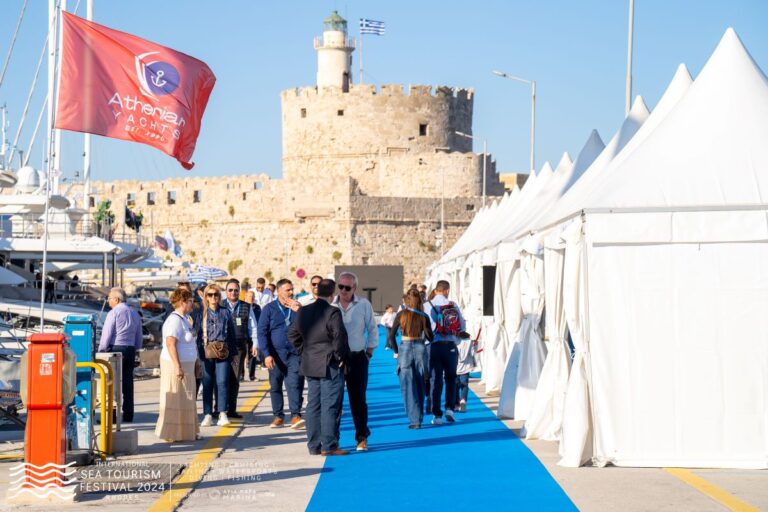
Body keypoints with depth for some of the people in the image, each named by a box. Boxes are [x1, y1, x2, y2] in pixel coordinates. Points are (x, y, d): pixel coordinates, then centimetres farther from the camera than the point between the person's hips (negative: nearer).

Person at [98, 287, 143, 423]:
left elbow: (106, 335, -11)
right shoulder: (135, 314, 14)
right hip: (130, 350, 7)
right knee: (127, 383, 8)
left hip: (115, 349, -6)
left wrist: (101, 351, -3)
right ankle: (127, 415, 9)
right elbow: (139, 337, 17)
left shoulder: (113, 313, -8)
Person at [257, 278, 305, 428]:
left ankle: (295, 416, -15)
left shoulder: (297, 307, 8)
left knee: (295, 384, -12)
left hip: (295, 354, 0)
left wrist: (298, 311, -14)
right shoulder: (269, 309, 1)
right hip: (276, 354, 0)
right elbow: (262, 332, -3)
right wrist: (266, 354, -10)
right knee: (275, 386, 7)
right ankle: (278, 416, 18)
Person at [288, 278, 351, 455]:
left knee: (313, 405, 10)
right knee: (330, 406, -3)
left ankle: (313, 446, 13)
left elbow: (293, 333, 14)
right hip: (330, 366, -7)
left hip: (310, 365, 7)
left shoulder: (303, 312, 8)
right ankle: (329, 446, -3)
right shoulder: (333, 312, -14)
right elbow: (340, 336, -19)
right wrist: (340, 356, -6)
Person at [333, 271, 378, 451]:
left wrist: (369, 353, 4)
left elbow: (372, 330, 6)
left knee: (358, 399, 1)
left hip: (357, 357, -1)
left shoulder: (364, 305, 0)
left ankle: (362, 438, 9)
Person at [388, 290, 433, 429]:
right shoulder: (424, 317, -1)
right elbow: (429, 337, 0)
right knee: (419, 385, 14)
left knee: (408, 386, 1)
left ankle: (415, 420, -6)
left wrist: (396, 351, 7)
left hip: (405, 348, -2)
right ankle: (419, 418, 21)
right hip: (420, 348, 2)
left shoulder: (401, 315, -3)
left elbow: (391, 336, -4)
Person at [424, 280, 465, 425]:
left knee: (435, 380, 4)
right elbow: (462, 327, 2)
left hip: (434, 346, -1)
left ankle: (437, 415, 2)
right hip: (451, 346, 1)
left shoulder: (428, 306, -3)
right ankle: (449, 408, 5)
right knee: (450, 378, 17)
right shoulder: (453, 305, 1)